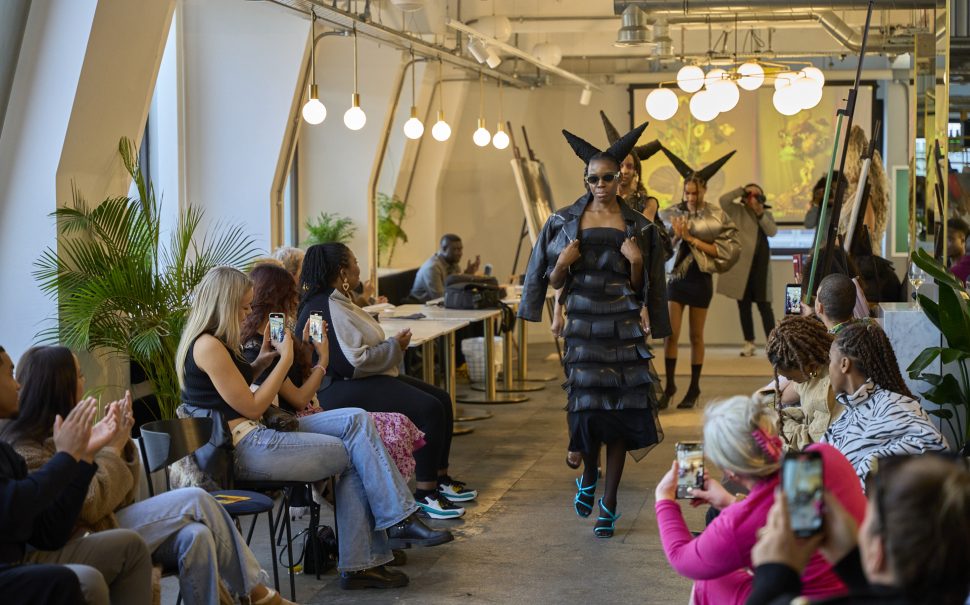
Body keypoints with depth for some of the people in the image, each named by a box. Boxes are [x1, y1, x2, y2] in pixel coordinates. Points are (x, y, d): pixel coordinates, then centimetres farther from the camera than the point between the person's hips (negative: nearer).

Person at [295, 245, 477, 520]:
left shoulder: (335, 302, 15)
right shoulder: (328, 309, -19)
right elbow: (353, 361, -25)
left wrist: (393, 345, 4)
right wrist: (395, 346, -12)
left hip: (362, 378, 12)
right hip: (341, 390, -12)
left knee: (442, 399, 7)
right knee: (429, 409, -23)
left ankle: (440, 478, 16)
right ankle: (425, 494, -15)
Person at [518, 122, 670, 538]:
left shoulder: (638, 227, 6)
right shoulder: (565, 222, 6)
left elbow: (640, 286, 9)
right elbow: (554, 282, 8)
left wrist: (637, 263, -11)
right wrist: (563, 263, -13)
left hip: (623, 328, 0)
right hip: (583, 326, 0)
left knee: (620, 408, -3)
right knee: (587, 405, -5)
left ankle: (608, 504, 6)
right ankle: (588, 475, 26)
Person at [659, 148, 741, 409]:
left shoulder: (716, 216, -4)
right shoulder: (673, 213, 1)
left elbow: (723, 250, -10)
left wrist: (692, 239, -16)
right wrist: (678, 235, -23)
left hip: (700, 280, -1)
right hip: (676, 277, 1)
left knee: (696, 336, 7)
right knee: (671, 334, -3)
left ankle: (694, 388, 16)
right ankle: (669, 384, 9)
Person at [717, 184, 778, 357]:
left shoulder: (766, 212, 12)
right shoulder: (737, 210, 6)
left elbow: (772, 231, -3)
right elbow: (722, 200, -13)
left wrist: (761, 214, -12)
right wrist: (742, 190, -10)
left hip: (760, 263, 0)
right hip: (741, 262, 0)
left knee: (763, 303, -5)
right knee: (743, 303, 4)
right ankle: (749, 342, 12)